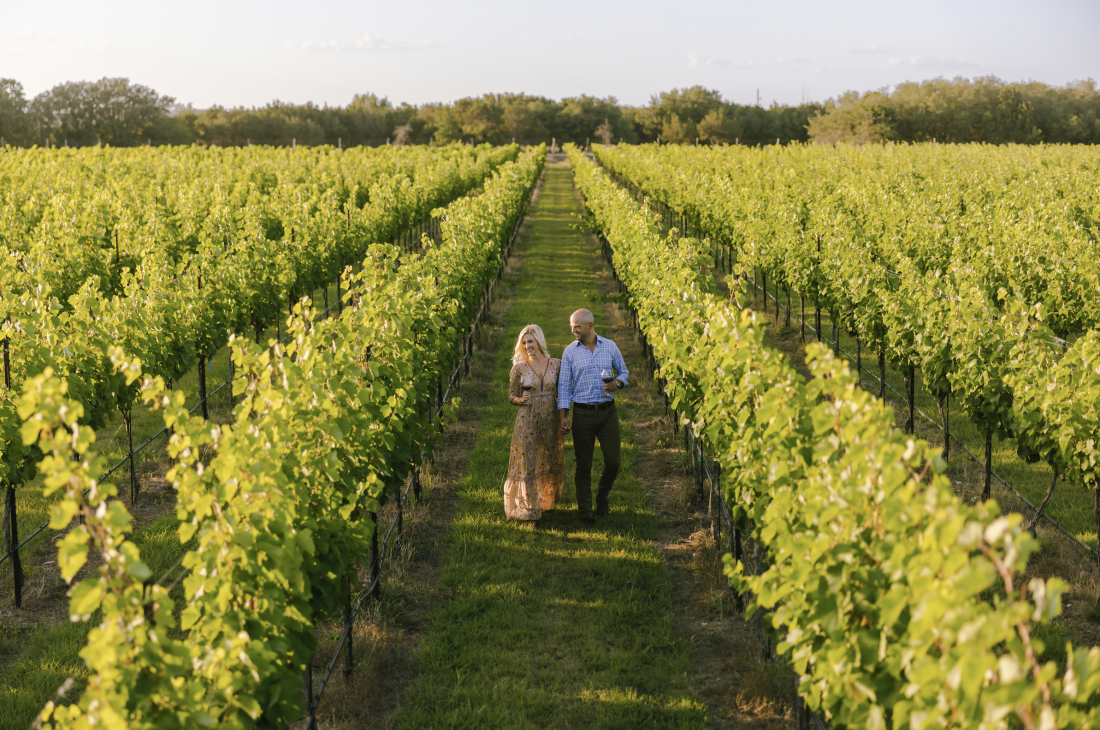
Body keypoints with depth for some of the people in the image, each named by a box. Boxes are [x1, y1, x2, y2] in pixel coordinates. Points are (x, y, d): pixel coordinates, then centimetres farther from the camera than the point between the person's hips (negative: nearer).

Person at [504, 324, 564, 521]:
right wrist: (521, 400, -18)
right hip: (527, 421, -2)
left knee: (549, 461, 11)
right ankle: (527, 507, 4)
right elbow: (511, 396, 4)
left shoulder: (556, 365, 3)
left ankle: (546, 502, 30)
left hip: (550, 421, 2)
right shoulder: (519, 368, -2)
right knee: (527, 463, -3)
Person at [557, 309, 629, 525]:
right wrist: (562, 415, -5)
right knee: (583, 464, 1)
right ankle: (585, 510, 12)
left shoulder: (610, 346, 4)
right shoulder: (570, 352, 2)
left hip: (608, 411, 1)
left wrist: (618, 383, -9)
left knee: (613, 461, -1)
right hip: (583, 413, -1)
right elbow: (564, 385, 2)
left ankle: (602, 497, 26)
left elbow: (624, 371, 15)